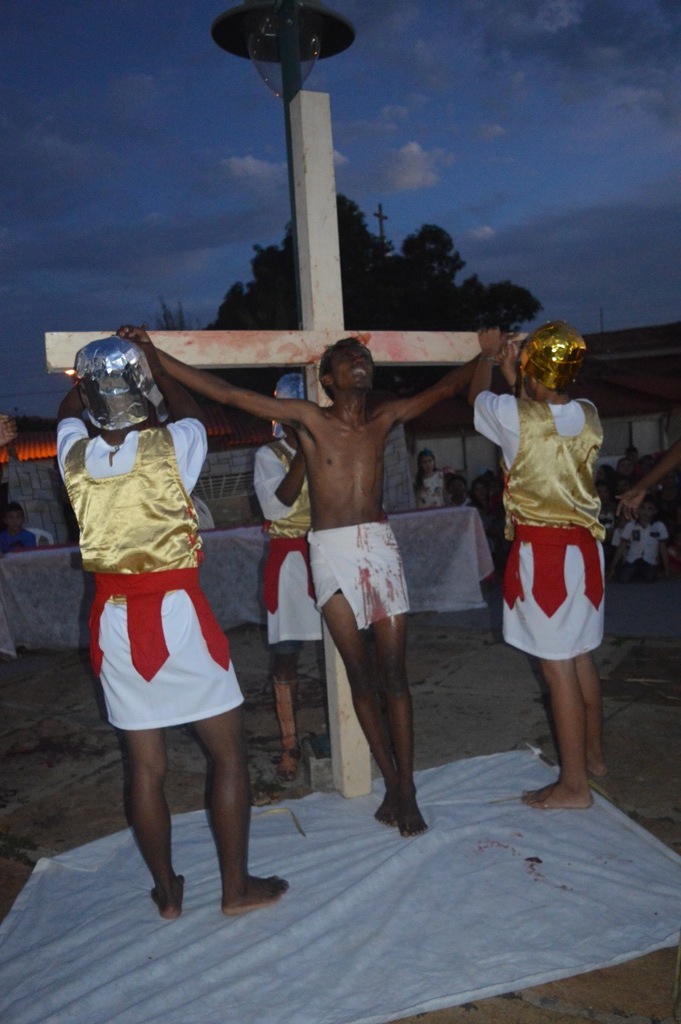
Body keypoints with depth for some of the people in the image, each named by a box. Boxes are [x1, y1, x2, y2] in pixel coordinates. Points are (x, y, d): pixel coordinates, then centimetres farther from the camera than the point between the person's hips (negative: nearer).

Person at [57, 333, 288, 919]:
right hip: (176, 611, -4)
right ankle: (237, 888, 23)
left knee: (146, 767, 15)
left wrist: (94, 374, 34)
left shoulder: (76, 457, -2)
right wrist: (154, 364, 25)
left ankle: (167, 893, 31)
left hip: (113, 620, 4)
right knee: (229, 753, 12)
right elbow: (191, 413, 13)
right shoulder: (173, 447, -12)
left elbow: (69, 411, 23)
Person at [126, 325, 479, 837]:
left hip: (380, 546, 2)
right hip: (332, 550, -2)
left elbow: (443, 389, 22)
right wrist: (152, 355, -7)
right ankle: (392, 782, 18)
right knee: (361, 675, 3)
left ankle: (407, 791, 11)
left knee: (394, 674, 1)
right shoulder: (310, 418, -1)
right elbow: (229, 393, -4)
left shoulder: (386, 415, 8)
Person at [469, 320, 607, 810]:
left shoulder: (515, 415, -14)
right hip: (585, 547, 7)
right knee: (582, 658, 19)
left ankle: (574, 783, 9)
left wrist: (489, 355, 27)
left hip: (541, 551, -7)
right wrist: (515, 377, 30)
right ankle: (593, 755, 34)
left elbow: (477, 395, 10)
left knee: (558, 666, -1)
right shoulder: (589, 416, 2)